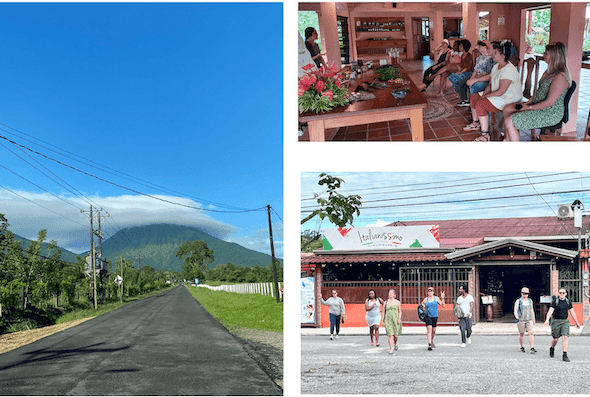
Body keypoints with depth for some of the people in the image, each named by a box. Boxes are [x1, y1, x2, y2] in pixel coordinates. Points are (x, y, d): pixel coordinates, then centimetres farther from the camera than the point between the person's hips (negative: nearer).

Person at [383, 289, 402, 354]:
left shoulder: (397, 302, 6)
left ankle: (395, 344, 33)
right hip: (388, 320, 0)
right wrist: (383, 320, 6)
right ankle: (391, 349, -8)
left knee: (395, 335, 2)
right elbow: (384, 312, 13)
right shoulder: (386, 302, 10)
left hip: (395, 319, 0)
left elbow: (400, 311, 6)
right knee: (390, 334, -9)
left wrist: (399, 319, -7)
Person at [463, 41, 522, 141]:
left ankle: (485, 135, -22)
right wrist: (484, 94, -5)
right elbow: (490, 84, 13)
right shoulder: (496, 66, 9)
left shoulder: (508, 70, -24)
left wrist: (485, 96, -18)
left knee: (479, 104, -25)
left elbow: (501, 91, -27)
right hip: (497, 95, 11)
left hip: (509, 98, -11)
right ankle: (475, 124, 24)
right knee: (474, 97, 10)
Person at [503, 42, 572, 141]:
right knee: (507, 109, 13)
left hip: (550, 114, -11)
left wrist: (529, 107, -16)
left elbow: (549, 103, -25)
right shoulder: (550, 71, 9)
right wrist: (528, 103, 4)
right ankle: (508, 141, 18)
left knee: (509, 122, -18)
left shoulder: (560, 77, -24)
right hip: (538, 106, 11)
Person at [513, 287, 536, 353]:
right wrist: (517, 318, -21)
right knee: (522, 334, 6)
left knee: (531, 333, -13)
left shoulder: (530, 301, 11)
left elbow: (532, 310, 20)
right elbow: (515, 311, -6)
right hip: (521, 320, -2)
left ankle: (532, 348, -17)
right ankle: (522, 347, 23)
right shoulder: (518, 301, -1)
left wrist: (533, 319, 22)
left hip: (529, 320, 2)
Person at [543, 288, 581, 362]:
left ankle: (565, 355, -11)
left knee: (565, 337, -12)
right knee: (555, 339, 5)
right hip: (556, 321, -2)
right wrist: (547, 319, -33)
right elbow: (550, 311, -18)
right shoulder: (555, 301, -7)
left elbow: (572, 312, 11)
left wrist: (576, 322, 13)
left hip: (565, 321, 2)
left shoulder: (568, 302, 5)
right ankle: (552, 349, 37)